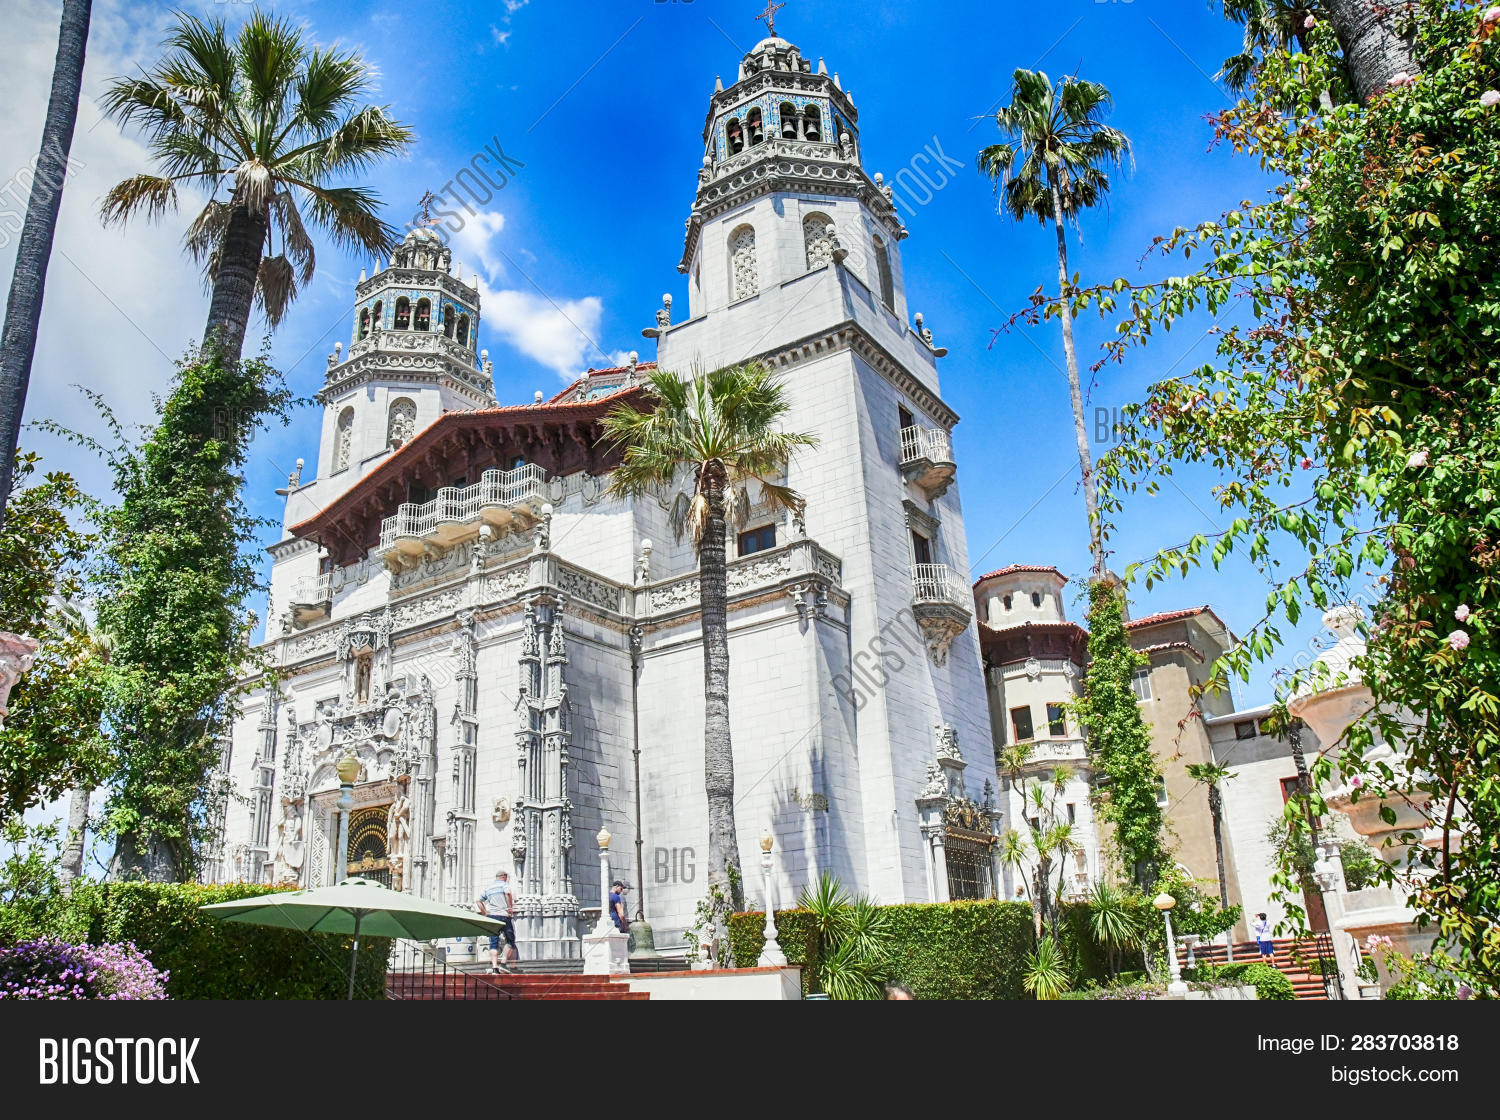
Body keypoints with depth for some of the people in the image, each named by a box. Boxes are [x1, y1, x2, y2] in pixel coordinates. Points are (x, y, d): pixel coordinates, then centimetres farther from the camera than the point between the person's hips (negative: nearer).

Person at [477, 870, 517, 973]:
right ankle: (504, 963, -4)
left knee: (493, 942, 2)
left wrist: (485, 914, 14)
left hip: (491, 916, 4)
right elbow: (508, 893, -19)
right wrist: (510, 907, -11)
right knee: (510, 940, 8)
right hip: (504, 915, -4)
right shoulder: (504, 884, 2)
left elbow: (479, 901, 15)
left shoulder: (487, 888, 20)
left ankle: (494, 966, -10)